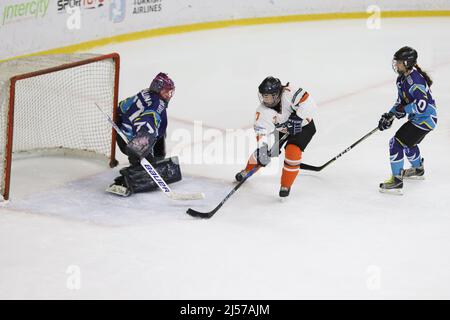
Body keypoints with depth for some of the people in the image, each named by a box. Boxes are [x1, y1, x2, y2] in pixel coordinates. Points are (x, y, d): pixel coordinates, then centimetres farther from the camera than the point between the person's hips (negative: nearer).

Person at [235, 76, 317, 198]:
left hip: (303, 126, -4)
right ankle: (248, 170, 33)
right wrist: (262, 148, -40)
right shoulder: (262, 110, -20)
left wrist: (297, 118, -43)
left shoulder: (288, 94, -35)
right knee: (261, 150, 1)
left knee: (292, 152, -24)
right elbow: (261, 130, -26)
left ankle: (286, 185, -4)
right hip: (281, 128, 5)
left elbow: (309, 103, -40)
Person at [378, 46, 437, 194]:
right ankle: (418, 170, 56)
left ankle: (397, 181, -11)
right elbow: (401, 101, 15)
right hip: (416, 118, 11)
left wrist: (404, 109, -24)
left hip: (425, 119, -11)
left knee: (396, 143, -15)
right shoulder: (402, 79, 7)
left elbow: (422, 105, -32)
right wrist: (390, 115, 3)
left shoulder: (415, 80, -26)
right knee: (408, 143, 31)